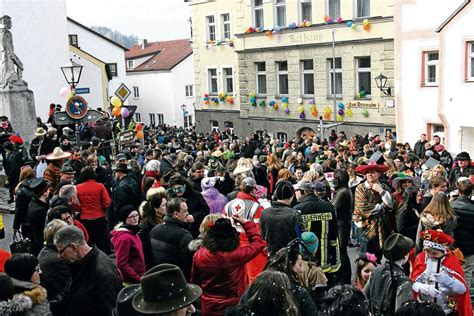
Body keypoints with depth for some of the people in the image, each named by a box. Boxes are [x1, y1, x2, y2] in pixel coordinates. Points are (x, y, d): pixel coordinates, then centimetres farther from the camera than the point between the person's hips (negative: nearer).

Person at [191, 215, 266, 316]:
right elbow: (258, 243, -8)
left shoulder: (199, 255, -14)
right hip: (233, 307, -3)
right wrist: (246, 223, -2)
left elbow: (195, 281, 1)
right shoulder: (237, 254, -24)